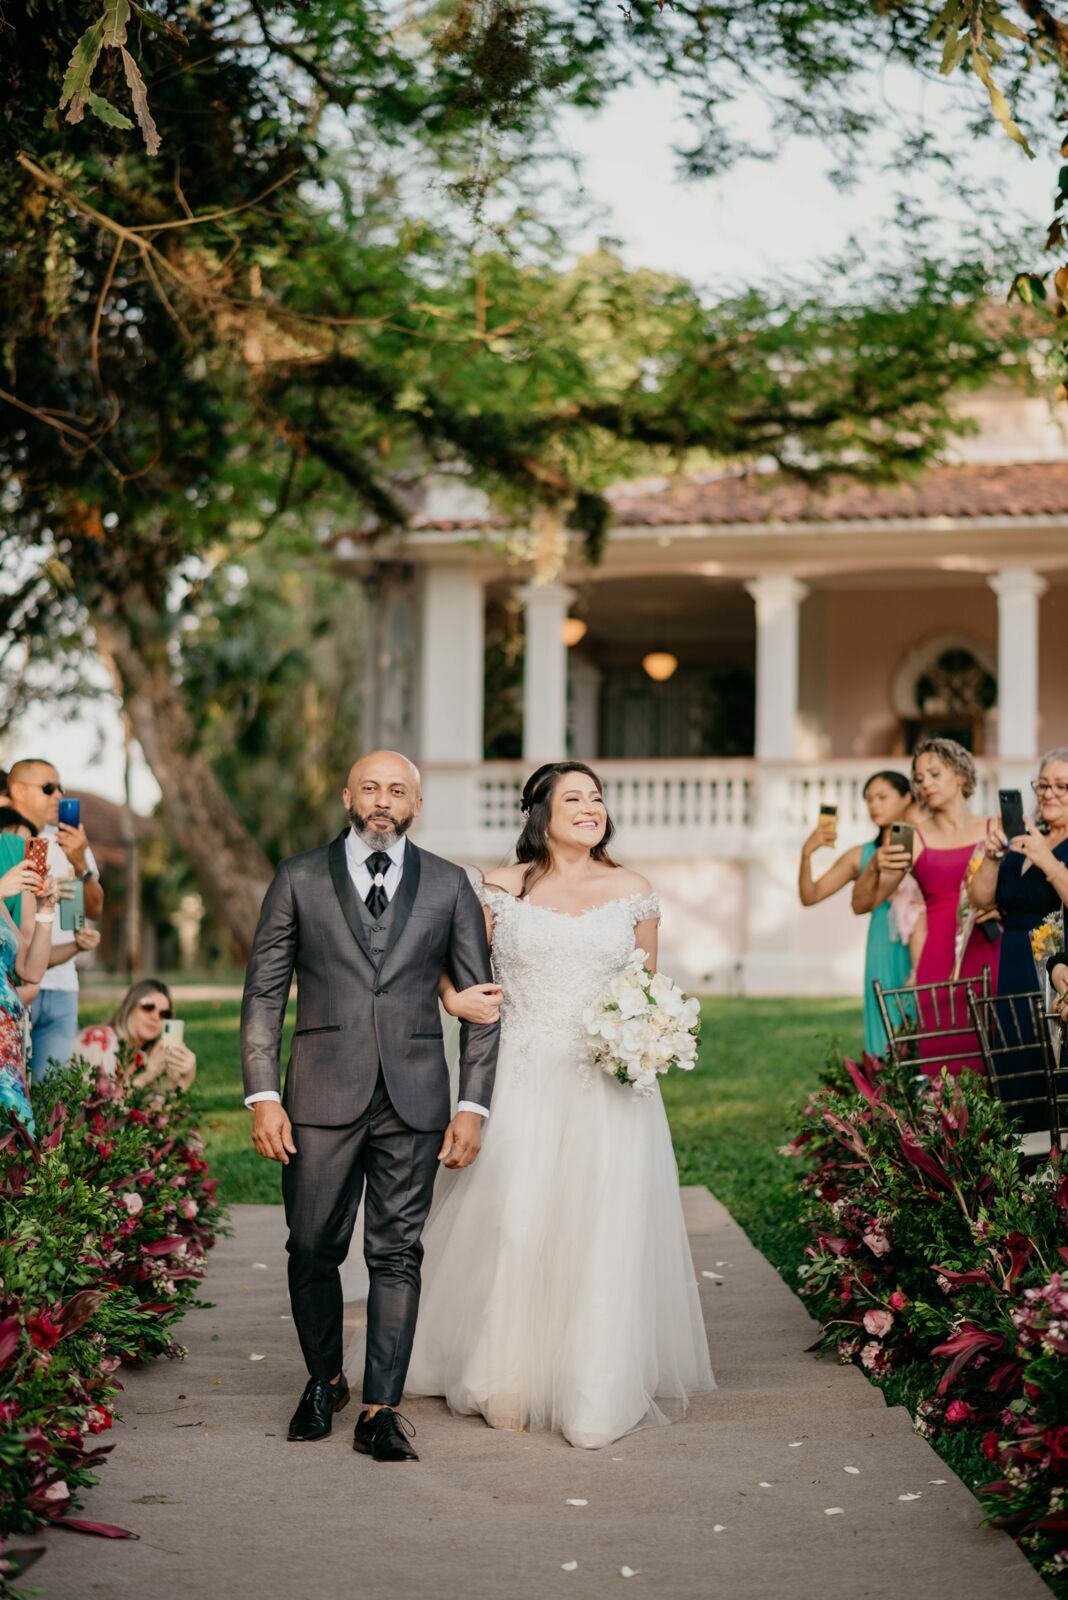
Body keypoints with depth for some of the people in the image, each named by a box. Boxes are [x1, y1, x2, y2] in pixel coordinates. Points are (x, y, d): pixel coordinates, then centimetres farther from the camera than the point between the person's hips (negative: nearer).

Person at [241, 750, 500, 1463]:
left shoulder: (449, 885, 8)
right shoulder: (300, 878, 6)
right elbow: (264, 993, 5)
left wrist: (474, 1105, 0)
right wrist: (263, 1096, -4)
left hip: (414, 1099, 0)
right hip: (323, 1096, 0)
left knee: (398, 1255, 1)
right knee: (313, 1249, 5)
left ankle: (381, 1410, 8)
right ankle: (325, 1382, 27)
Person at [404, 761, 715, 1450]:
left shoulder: (634, 892, 7)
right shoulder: (500, 889, 4)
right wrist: (456, 997, -8)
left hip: (606, 1087, 1)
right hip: (521, 1081, -1)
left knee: (602, 1232, -2)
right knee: (510, 1227, -3)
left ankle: (596, 1397, 7)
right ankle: (509, 1387, 13)